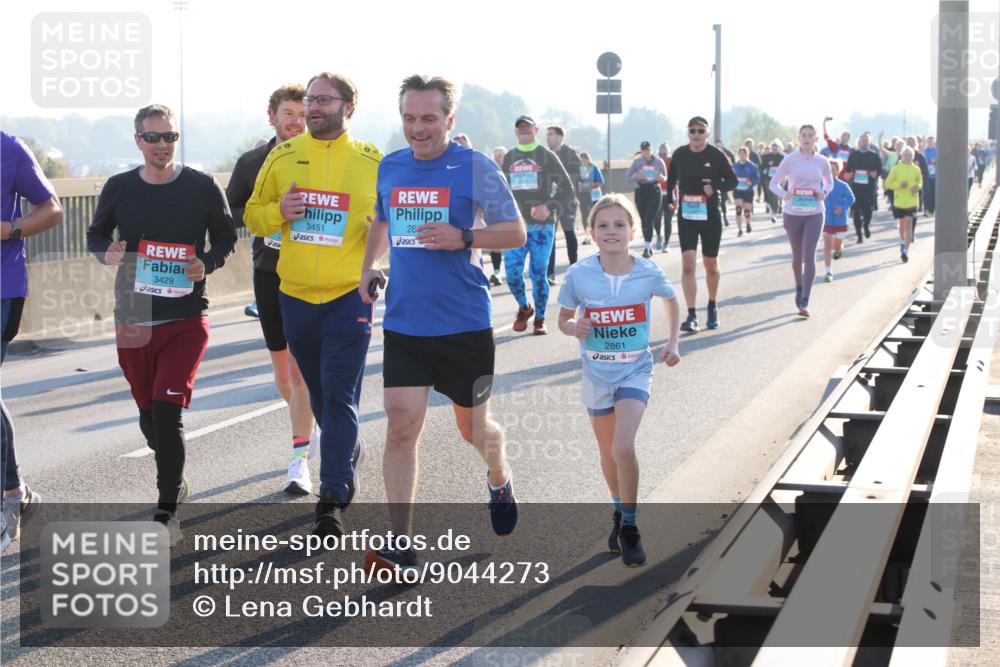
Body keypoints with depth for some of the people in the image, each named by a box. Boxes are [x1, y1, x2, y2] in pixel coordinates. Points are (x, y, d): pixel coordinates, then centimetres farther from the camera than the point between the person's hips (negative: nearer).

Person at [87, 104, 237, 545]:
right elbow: (96, 235, 16)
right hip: (132, 319, 3)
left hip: (186, 318, -3)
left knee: (168, 412, -13)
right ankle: (174, 482, 37)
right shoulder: (119, 188, 3)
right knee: (149, 413, 12)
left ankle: (166, 510, -5)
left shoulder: (202, 187, -2)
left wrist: (207, 264, -11)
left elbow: (226, 236, 9)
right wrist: (106, 253, -7)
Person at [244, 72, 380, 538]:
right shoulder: (282, 157, 5)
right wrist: (278, 211, -10)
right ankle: (349, 453, 41)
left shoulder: (371, 162, 0)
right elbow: (252, 216, 11)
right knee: (319, 392, 16)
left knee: (340, 396, -10)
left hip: (349, 295, -3)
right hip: (296, 295, 3)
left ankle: (332, 499, -8)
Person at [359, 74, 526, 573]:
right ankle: (400, 546, -6)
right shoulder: (389, 168, 7)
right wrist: (369, 267, 9)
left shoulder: (474, 168, -7)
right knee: (400, 428, -8)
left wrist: (463, 239, -22)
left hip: (465, 325, -3)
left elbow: (515, 232, -6)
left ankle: (499, 480, 47)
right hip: (403, 324, 3)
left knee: (472, 426, 12)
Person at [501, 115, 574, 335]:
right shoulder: (509, 158, 12)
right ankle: (523, 308, 19)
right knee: (512, 272, -7)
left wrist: (550, 207, -16)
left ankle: (539, 319, 12)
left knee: (539, 274, -2)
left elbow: (567, 189, -1)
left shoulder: (547, 156, 1)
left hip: (542, 225, -3)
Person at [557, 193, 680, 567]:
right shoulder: (579, 276, -13)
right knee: (608, 452, 16)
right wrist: (574, 328, -22)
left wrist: (672, 343, 2)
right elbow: (564, 318, 1)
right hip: (597, 374, 2)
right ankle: (619, 512, 41)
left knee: (623, 448, -19)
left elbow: (671, 300, 10)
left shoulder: (648, 273, -11)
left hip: (635, 371, -2)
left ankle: (630, 526, -3)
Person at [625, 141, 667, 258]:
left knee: (649, 220, -13)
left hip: (654, 192, -2)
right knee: (644, 221, 8)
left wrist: (661, 178, -13)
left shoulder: (659, 162, 0)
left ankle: (647, 247, -14)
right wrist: (636, 177, -17)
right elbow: (627, 177, 4)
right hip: (640, 191, 2)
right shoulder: (637, 161, 2)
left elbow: (665, 177, 11)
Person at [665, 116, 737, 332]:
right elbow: (671, 177, 17)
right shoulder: (679, 154, 0)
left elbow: (732, 181, -2)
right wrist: (670, 197, 6)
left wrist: (715, 186, -19)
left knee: (711, 266, 11)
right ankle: (691, 316, -13)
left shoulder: (716, 156, -7)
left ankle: (712, 307, 35)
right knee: (688, 264, -12)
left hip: (710, 217, -1)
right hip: (686, 217, 1)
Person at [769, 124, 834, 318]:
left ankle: (804, 302, -11)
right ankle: (799, 288, 40)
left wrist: (824, 193, -4)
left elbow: (829, 182, 18)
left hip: (814, 214, 0)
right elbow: (774, 183, 2)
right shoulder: (790, 160, -4)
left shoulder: (822, 162, 0)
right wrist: (784, 194, -18)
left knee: (809, 256, -12)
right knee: (797, 256, 13)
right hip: (793, 213, 0)